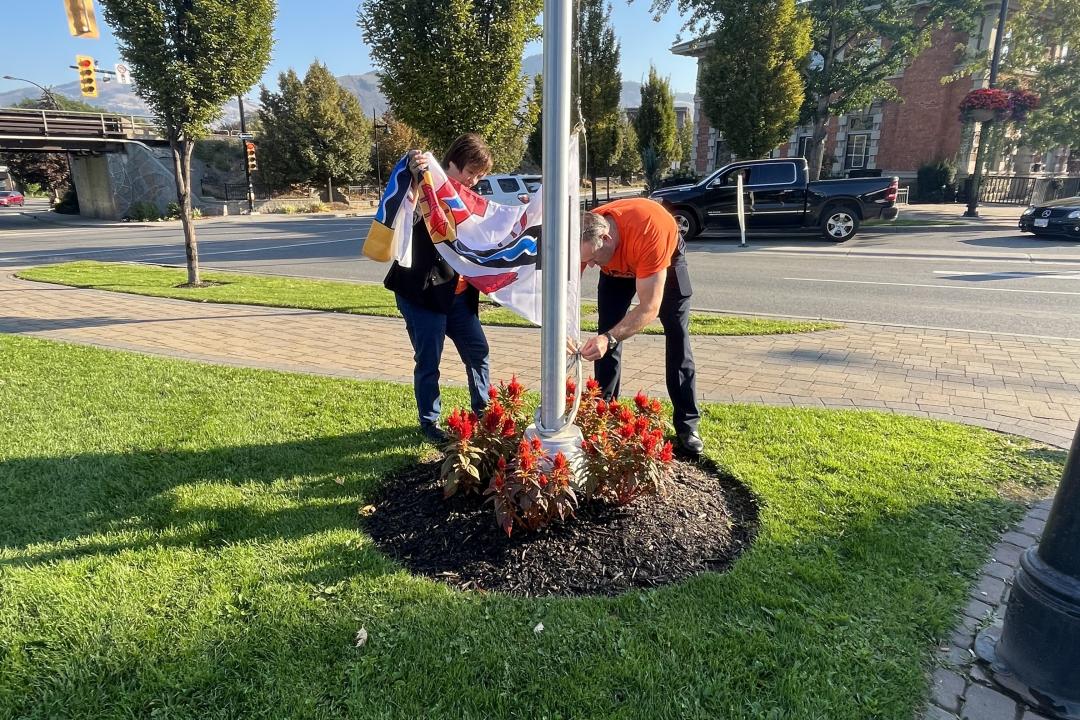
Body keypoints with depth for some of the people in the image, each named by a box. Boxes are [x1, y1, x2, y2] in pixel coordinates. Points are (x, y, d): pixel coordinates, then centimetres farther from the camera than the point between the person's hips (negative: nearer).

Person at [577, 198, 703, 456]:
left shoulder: (648, 232, -47)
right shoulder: (586, 237, -34)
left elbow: (649, 308, -44)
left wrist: (610, 338, -57)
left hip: (666, 260, -3)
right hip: (617, 267, 3)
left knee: (677, 339, -5)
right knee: (605, 342, -6)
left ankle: (687, 426, 3)